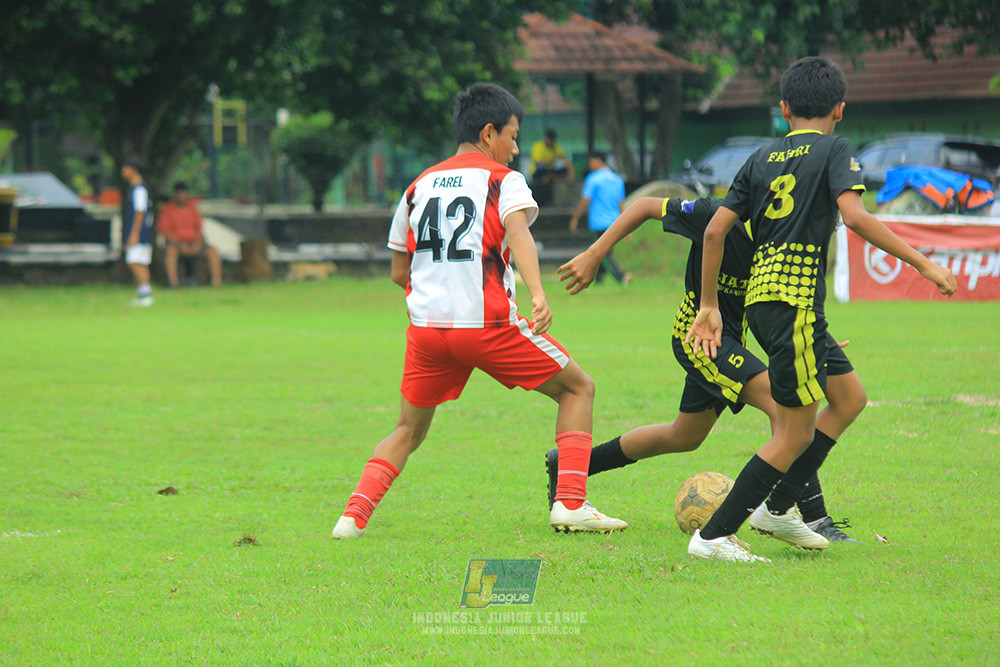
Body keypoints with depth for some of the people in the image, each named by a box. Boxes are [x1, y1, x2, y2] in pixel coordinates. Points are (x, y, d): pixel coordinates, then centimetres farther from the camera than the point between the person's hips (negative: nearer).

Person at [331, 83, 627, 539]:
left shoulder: (418, 187, 18)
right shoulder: (503, 180, 3)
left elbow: (399, 271, 21)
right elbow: (518, 232, -18)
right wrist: (537, 294, -32)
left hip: (426, 326, 4)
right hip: (488, 325, -4)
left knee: (408, 430, 19)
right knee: (577, 388, 13)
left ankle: (353, 515, -2)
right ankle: (571, 504, 0)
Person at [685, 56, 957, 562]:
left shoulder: (761, 158, 16)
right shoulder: (834, 150, -1)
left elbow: (715, 230, 11)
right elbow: (853, 215, -17)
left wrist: (709, 305, 18)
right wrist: (923, 264, -16)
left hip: (760, 295, 8)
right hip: (796, 298, -8)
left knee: (847, 396, 20)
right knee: (796, 433, -2)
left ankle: (776, 508, 19)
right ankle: (714, 535, -4)